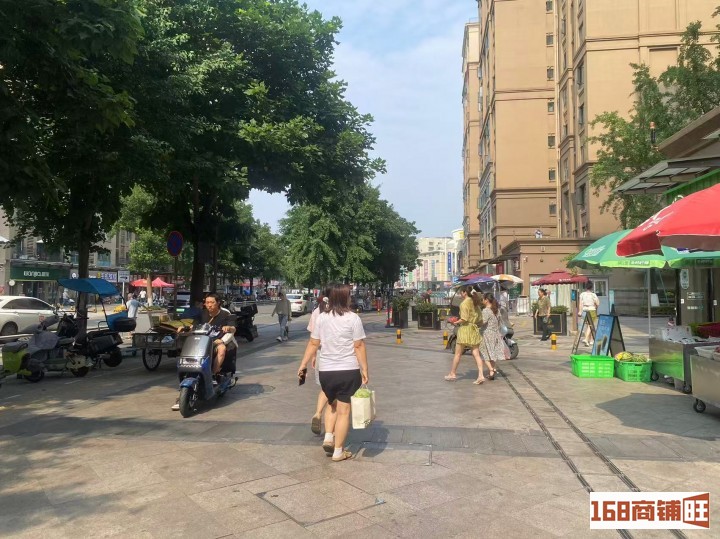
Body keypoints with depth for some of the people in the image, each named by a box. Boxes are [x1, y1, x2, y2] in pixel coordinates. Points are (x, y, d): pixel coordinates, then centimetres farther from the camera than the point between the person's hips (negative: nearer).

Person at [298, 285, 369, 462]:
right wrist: (364, 370, -4)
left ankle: (328, 437, 13)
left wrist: (303, 364, 9)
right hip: (349, 371, -3)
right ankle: (338, 452, 12)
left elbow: (313, 344, 2)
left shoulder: (321, 318, 2)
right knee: (343, 410, 5)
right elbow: (359, 347, -9)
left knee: (332, 404, 27)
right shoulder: (353, 318, -8)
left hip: (326, 371, 4)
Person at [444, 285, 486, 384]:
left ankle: (452, 374, 17)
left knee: (458, 354, 7)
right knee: (476, 354, 4)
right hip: (474, 330, 7)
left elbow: (464, 319, -19)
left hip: (465, 329, -7)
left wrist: (456, 322, -3)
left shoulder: (464, 303, -12)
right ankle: (481, 375, -5)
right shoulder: (475, 303, 11)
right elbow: (479, 318, 12)